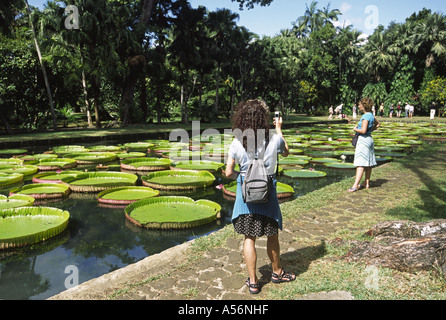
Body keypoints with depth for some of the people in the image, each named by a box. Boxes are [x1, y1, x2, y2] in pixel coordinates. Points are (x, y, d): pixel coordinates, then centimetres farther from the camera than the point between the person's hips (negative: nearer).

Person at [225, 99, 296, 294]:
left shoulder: (237, 144, -9)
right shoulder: (274, 140, -9)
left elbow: (228, 172, -8)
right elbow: (286, 152, 14)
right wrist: (279, 130, 23)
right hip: (267, 192, 0)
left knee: (249, 238, 12)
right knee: (272, 236, 18)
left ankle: (253, 282, 22)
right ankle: (277, 272, 39)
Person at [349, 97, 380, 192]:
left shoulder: (366, 116, -18)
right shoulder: (371, 115, 11)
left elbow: (363, 131, -25)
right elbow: (378, 124, 30)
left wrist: (355, 129, -7)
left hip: (364, 139, -10)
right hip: (369, 139, 10)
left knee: (360, 164, -13)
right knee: (368, 163, 14)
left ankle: (355, 185, -15)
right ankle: (367, 183, 23)